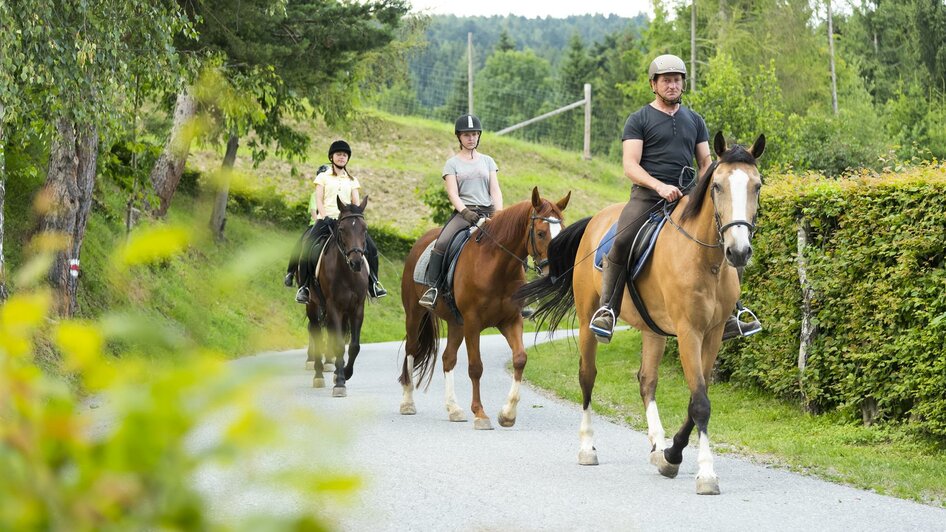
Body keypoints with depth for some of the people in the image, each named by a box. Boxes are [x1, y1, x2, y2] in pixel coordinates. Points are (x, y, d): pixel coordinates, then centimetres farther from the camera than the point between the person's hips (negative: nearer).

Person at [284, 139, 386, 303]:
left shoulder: (352, 180, 18)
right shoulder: (323, 177, 11)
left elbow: (356, 202, 10)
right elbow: (318, 200, 1)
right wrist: (325, 217, -15)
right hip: (326, 218, -2)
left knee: (370, 247, -14)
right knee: (306, 246, -25)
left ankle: (373, 283, -3)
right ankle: (303, 286, -19)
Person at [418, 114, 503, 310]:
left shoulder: (488, 161, 17)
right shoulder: (452, 163, 9)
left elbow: (495, 191, 10)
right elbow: (453, 194, -2)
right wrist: (465, 212, -21)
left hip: (487, 211, 3)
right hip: (463, 212, -2)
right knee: (441, 243, -29)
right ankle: (432, 288, -26)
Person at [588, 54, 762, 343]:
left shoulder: (695, 121, 19)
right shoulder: (639, 120, 4)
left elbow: (705, 162, 19)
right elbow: (630, 166, -6)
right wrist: (660, 187, -22)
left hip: (687, 197, 5)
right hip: (647, 194, -4)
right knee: (621, 242, -30)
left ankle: (729, 317, 2)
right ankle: (607, 311, -23)